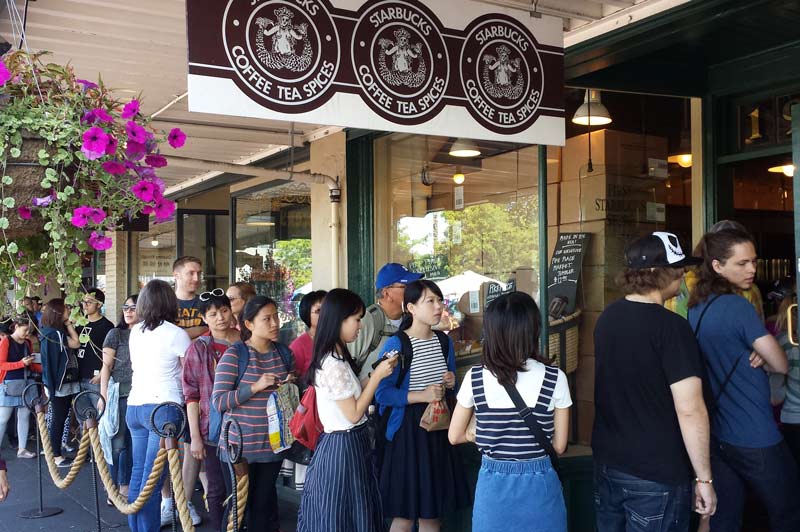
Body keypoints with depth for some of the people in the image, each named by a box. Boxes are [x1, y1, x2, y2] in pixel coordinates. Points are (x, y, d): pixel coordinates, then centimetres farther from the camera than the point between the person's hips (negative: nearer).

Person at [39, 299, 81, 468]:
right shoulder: (54, 333, -17)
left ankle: (56, 453, 20)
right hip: (59, 382, -10)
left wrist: (68, 323, 8)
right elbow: (76, 343, -16)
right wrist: (68, 323, -9)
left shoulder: (59, 331, 13)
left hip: (65, 381, 10)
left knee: (60, 418, 13)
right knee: (58, 418, -3)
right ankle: (57, 456, 3)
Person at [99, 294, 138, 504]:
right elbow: (106, 367, -1)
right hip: (120, 396, -4)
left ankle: (125, 485, 20)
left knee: (132, 443, 9)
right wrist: (104, 396, -8)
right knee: (117, 443, -2)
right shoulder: (116, 333, 0)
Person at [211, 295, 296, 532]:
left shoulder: (283, 353, 6)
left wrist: (291, 386, -2)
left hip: (273, 446, 5)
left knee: (265, 507, 14)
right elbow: (219, 401, -14)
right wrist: (256, 387, -23)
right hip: (240, 447, -4)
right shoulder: (234, 355, -10)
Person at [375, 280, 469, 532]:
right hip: (407, 428, -6)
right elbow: (382, 393, -16)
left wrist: (451, 383, -3)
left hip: (438, 427, 6)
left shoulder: (444, 342, 7)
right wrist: (421, 395, -23)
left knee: (432, 511, 14)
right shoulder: (395, 345, -12)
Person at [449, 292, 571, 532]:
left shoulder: (475, 378, -10)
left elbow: (455, 436, 2)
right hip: (538, 485, -1)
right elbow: (559, 445, -5)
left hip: (493, 484, 1)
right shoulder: (554, 379, -13)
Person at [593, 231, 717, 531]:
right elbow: (690, 410, -21)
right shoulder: (671, 327, -19)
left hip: (606, 464, 7)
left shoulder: (607, 317, 3)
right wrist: (704, 478, -13)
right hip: (656, 476, -7)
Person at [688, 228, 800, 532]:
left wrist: (757, 353, 0)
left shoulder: (694, 310, 6)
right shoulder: (738, 307, -18)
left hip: (715, 435, 7)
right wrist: (761, 354, 7)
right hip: (754, 438, -7)